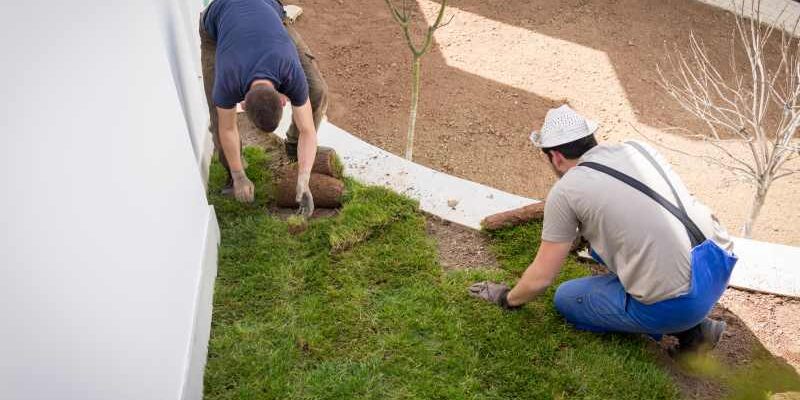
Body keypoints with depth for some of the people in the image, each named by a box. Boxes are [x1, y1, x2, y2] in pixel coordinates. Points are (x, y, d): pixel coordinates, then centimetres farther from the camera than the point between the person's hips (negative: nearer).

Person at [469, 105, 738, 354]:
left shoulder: (565, 191, -7)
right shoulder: (638, 148, 11)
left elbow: (541, 278, -1)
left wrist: (508, 299, 20)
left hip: (678, 305, -7)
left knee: (566, 298, 16)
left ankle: (684, 328, 7)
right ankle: (690, 321, 18)